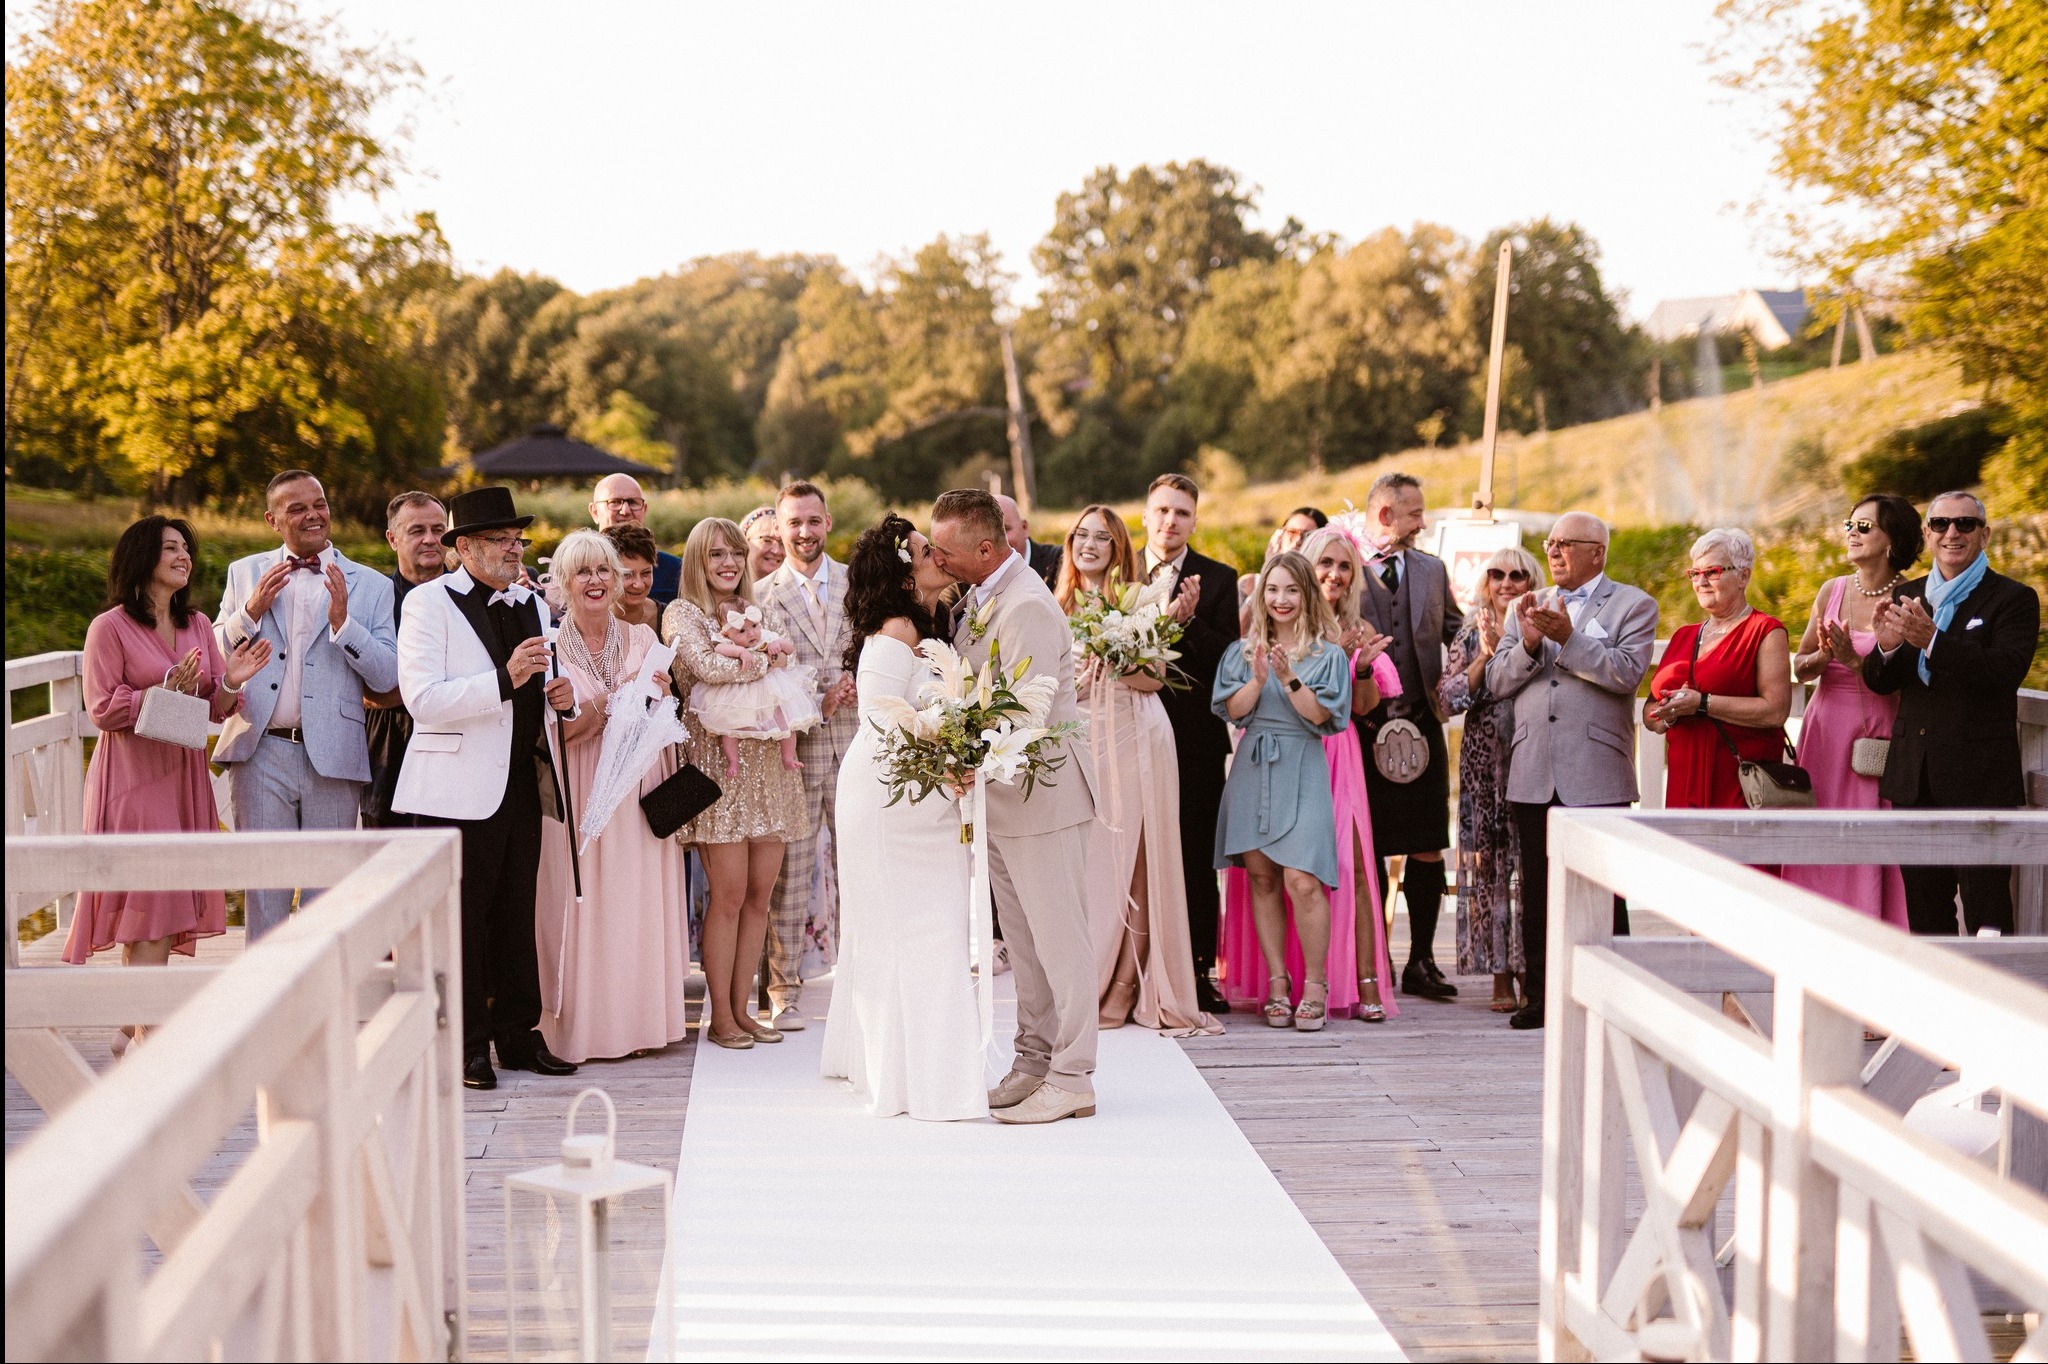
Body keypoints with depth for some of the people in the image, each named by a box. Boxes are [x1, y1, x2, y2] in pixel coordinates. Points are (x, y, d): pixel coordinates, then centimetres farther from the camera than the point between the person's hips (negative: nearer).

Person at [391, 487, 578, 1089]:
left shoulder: (533, 605, 18)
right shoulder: (429, 602, -5)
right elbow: (422, 699, -16)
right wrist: (504, 680, -24)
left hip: (521, 783, 7)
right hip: (459, 787, -6)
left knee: (518, 914, 10)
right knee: (461, 919, -3)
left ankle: (517, 1033, 19)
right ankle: (465, 1045, 5)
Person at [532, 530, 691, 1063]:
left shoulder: (643, 640, 8)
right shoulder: (550, 649, -2)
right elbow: (555, 738, -8)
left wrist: (662, 698, -10)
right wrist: (605, 706, -22)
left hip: (642, 793, 3)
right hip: (583, 796, -3)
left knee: (643, 901, 4)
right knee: (586, 904, -2)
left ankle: (643, 1017, 13)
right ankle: (587, 1024, 6)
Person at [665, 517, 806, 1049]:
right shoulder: (683, 614, 0)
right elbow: (706, 666, -17)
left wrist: (746, 656, -7)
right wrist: (764, 660, -3)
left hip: (768, 760, 6)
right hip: (718, 760, -6)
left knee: (760, 893, 4)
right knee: (729, 894, -6)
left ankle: (741, 1007, 12)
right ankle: (720, 1017, 2)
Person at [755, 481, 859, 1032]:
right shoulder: (762, 596, 4)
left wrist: (856, 687, -7)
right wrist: (816, 703, -11)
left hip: (855, 740, 2)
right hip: (794, 745, -2)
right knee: (790, 868, -1)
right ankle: (784, 989, 6)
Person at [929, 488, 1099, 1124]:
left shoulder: (1028, 607, -21)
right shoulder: (978, 596, 8)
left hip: (1041, 789, -9)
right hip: (999, 793, 9)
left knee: (1058, 936, -3)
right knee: (1022, 937, 15)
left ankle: (1071, 1079, 2)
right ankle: (1034, 1060, 24)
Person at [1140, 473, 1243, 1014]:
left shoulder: (1218, 579, 4)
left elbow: (1227, 660, -5)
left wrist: (1189, 620, -20)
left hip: (1196, 739, 0)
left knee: (1197, 861, 2)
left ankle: (1198, 970, 9)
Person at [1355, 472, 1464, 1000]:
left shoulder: (1432, 570, 15)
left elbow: (1456, 632, 17)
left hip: (1421, 726, 4)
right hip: (1363, 727, -3)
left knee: (1427, 850, 3)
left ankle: (1421, 962, 11)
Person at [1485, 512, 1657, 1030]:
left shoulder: (1633, 605, 4)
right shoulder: (1526, 608, 17)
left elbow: (1627, 672, -12)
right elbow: (1496, 681, 9)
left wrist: (1569, 638, -18)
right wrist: (1528, 644, -9)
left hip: (1596, 774, -4)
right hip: (1533, 774, 4)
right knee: (1537, 889, 7)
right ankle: (1541, 993, 14)